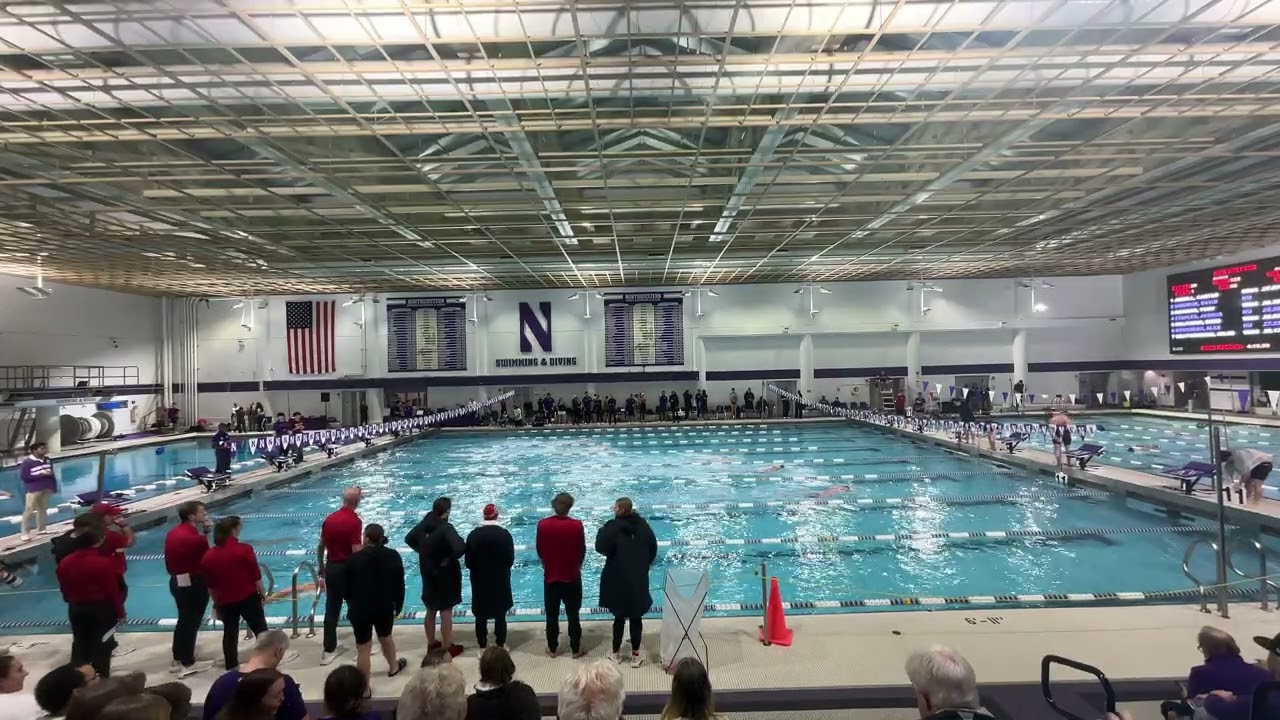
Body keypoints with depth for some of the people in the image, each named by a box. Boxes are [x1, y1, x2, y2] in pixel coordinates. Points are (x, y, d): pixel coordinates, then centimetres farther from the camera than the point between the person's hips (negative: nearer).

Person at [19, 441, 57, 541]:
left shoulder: (48, 460, 4)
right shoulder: (27, 462, -14)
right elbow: (24, 476, -16)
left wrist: (54, 486, 10)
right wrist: (41, 474, -19)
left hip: (47, 488, 6)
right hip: (33, 489, -6)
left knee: (43, 508, 13)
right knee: (29, 510, -4)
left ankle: (42, 529, 24)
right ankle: (25, 533, 1)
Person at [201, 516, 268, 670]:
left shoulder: (208, 556, 1)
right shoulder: (244, 549, -14)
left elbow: (210, 585, 9)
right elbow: (256, 576, -11)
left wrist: (216, 603, 20)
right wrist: (262, 593, 2)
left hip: (224, 601, 4)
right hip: (248, 597, -4)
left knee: (229, 633, 14)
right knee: (260, 629, 10)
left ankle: (231, 665, 19)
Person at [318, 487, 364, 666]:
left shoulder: (329, 518, 4)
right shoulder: (354, 521, -17)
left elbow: (320, 548, 11)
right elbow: (356, 552, -23)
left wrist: (322, 571, 20)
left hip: (331, 568, 6)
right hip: (348, 569, -6)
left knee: (331, 610, 12)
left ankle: (329, 650, 18)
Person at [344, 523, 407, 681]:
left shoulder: (355, 558, -13)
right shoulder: (393, 556, -5)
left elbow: (348, 587, -2)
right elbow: (400, 585, 1)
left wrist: (352, 606, 14)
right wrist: (398, 607, 13)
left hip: (361, 609, -3)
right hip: (385, 607, 3)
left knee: (363, 648, 5)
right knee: (386, 637, 27)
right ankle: (393, 667, 48)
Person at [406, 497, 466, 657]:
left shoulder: (424, 524, -4)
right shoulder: (446, 529, -26)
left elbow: (409, 538, 12)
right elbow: (460, 548, -39)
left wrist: (422, 552, 9)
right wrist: (449, 559, -21)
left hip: (428, 573, 7)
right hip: (445, 575, -7)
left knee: (430, 611, 20)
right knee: (446, 612, 7)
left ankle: (431, 644, 34)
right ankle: (448, 648, 19)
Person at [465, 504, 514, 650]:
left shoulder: (473, 535, -10)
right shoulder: (505, 534, -13)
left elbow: (468, 562, -4)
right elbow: (511, 560, -7)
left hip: (479, 582, 1)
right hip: (500, 582, -1)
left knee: (481, 615, 12)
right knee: (500, 615, 11)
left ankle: (482, 646, 20)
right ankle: (500, 645, 19)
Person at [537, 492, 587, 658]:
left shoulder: (543, 524, -12)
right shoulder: (577, 525, -16)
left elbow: (539, 550, 0)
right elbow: (582, 551, -4)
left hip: (550, 576, 1)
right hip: (572, 577, -1)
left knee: (552, 616, 14)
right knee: (573, 615, 11)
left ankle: (552, 649, 24)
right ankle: (576, 649, 19)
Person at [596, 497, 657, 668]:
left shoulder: (614, 526, -15)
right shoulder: (643, 525, -1)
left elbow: (601, 547, -16)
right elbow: (653, 548, 7)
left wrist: (603, 530, -2)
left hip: (618, 579, -3)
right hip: (639, 579, 3)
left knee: (619, 617, 12)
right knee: (636, 617, 11)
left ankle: (616, 653, 24)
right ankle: (635, 655, 16)